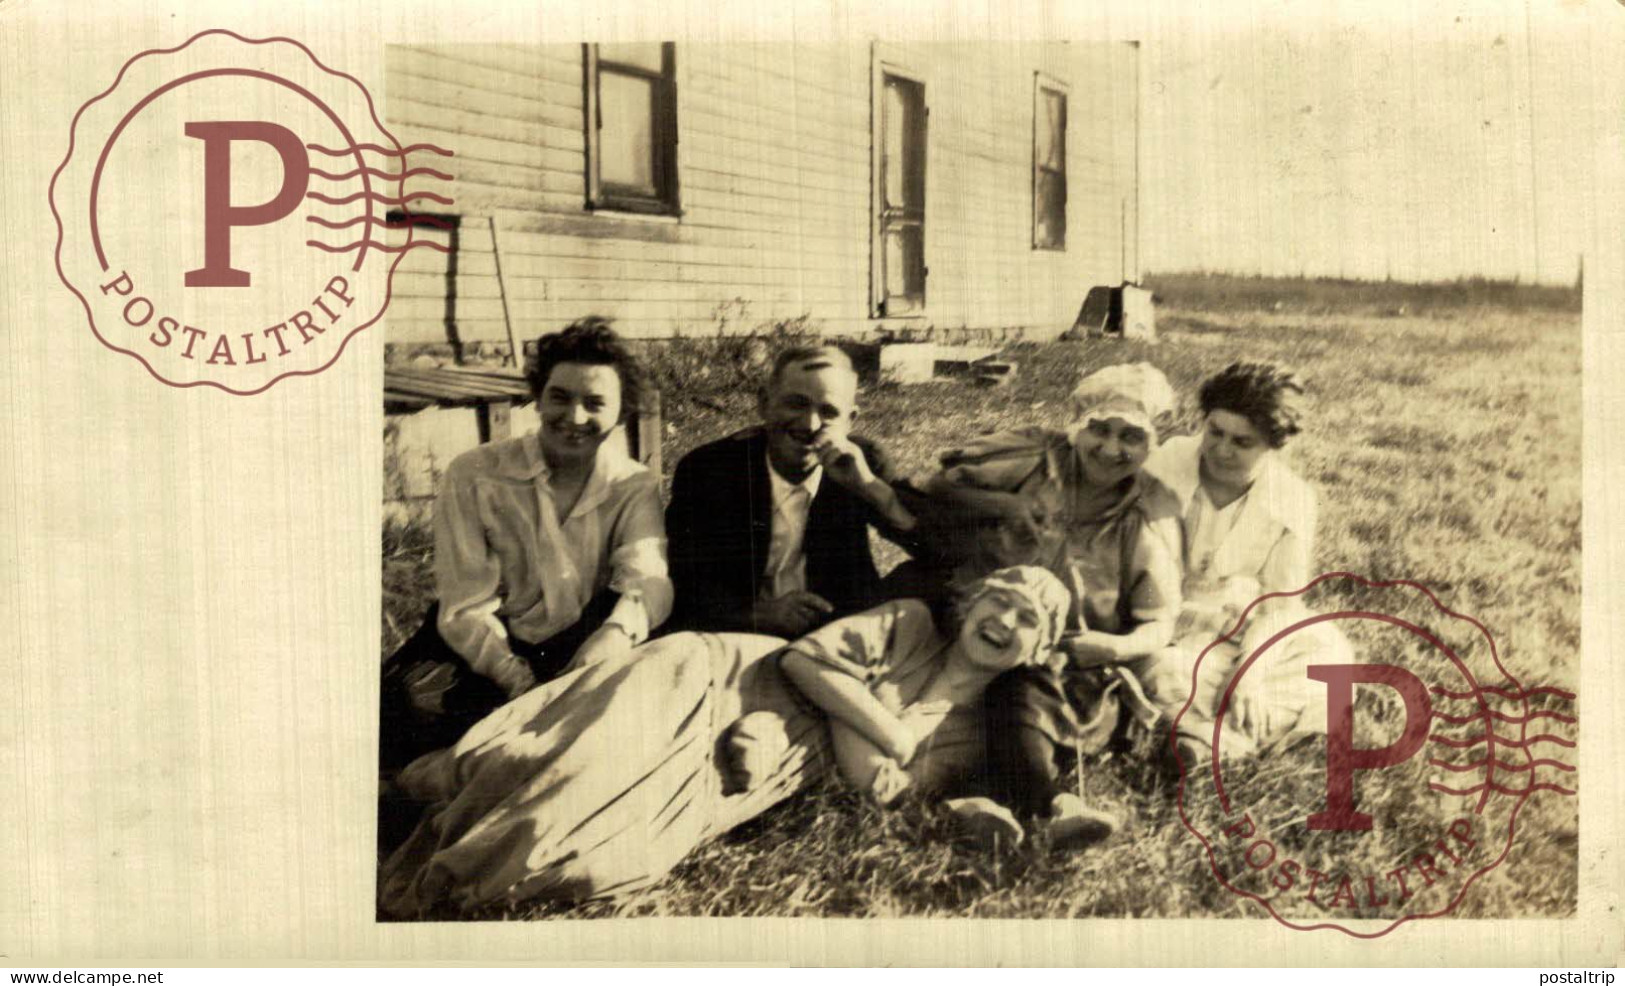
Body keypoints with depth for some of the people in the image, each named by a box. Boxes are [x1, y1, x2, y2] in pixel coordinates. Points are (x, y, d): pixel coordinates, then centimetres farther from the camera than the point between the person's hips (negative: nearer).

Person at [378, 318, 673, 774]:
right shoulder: (473, 476, -6)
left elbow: (646, 574, -20)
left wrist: (620, 629, -45)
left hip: (583, 656, 2)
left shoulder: (636, 488, 0)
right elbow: (465, 607, -12)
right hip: (485, 653, -2)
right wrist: (517, 679, -30)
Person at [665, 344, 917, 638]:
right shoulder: (705, 469, -6)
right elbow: (682, 582, -5)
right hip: (736, 638, -4)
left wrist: (870, 487, -24)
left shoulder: (863, 463, -4)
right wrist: (758, 614, -22)